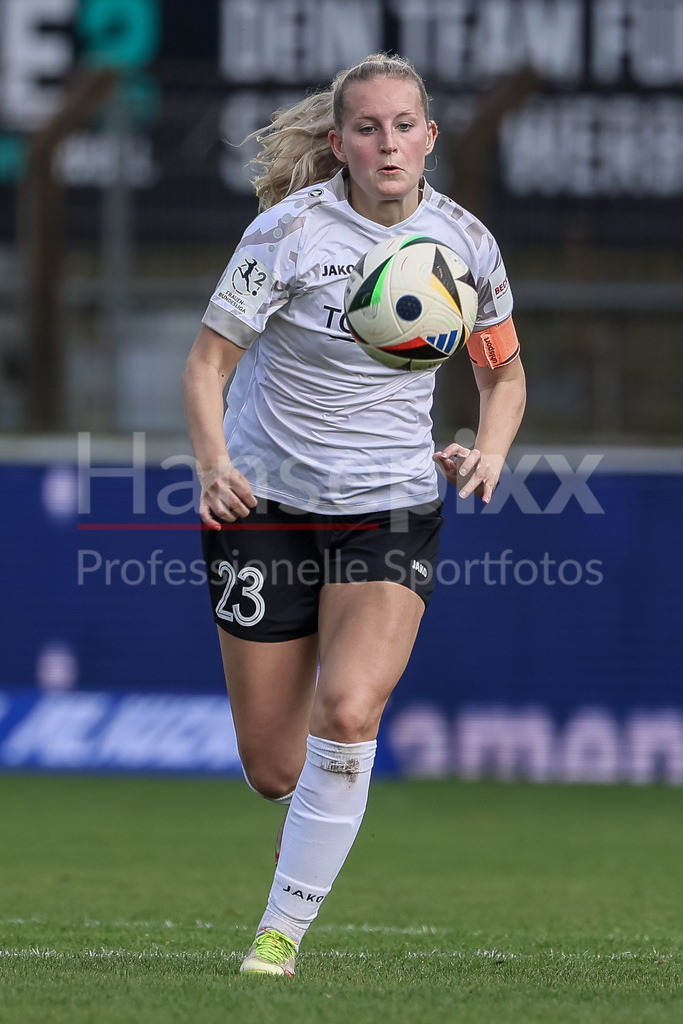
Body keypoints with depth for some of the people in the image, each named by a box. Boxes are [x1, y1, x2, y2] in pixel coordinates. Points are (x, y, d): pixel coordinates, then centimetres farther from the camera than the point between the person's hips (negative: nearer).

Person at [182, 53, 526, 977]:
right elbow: (209, 358, -10)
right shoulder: (291, 231, -12)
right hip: (268, 505, -1)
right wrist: (215, 464, -28)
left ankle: (283, 931, -12)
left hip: (393, 510, 1)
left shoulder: (464, 241, -2)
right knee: (273, 769, 2)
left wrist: (487, 452, -6)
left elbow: (504, 373, 14)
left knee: (347, 709, -24)